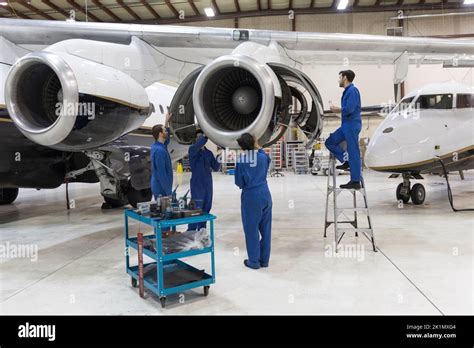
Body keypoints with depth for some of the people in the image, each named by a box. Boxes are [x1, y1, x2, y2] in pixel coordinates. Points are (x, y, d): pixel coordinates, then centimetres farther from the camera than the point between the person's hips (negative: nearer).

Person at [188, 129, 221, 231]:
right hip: (197, 184, -5)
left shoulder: (209, 153, 11)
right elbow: (198, 145, -29)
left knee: (206, 208, 10)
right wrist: (206, 135, -32)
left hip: (208, 184, 5)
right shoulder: (192, 150, -4)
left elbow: (215, 168, 7)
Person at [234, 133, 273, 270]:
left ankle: (254, 261, 12)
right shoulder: (263, 157, 1)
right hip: (265, 195, 4)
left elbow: (239, 183, -5)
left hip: (250, 197, -4)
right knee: (265, 229, 12)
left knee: (252, 229, 5)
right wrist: (258, 148, 23)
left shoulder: (241, 161, -10)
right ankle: (264, 260, 20)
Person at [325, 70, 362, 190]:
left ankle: (355, 181, -1)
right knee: (330, 141, 7)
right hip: (346, 125, 10)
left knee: (353, 152, -6)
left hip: (352, 125, -10)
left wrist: (337, 110, -8)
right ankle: (346, 161, 9)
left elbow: (349, 109, -22)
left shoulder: (352, 90, -13)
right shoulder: (347, 91, 17)